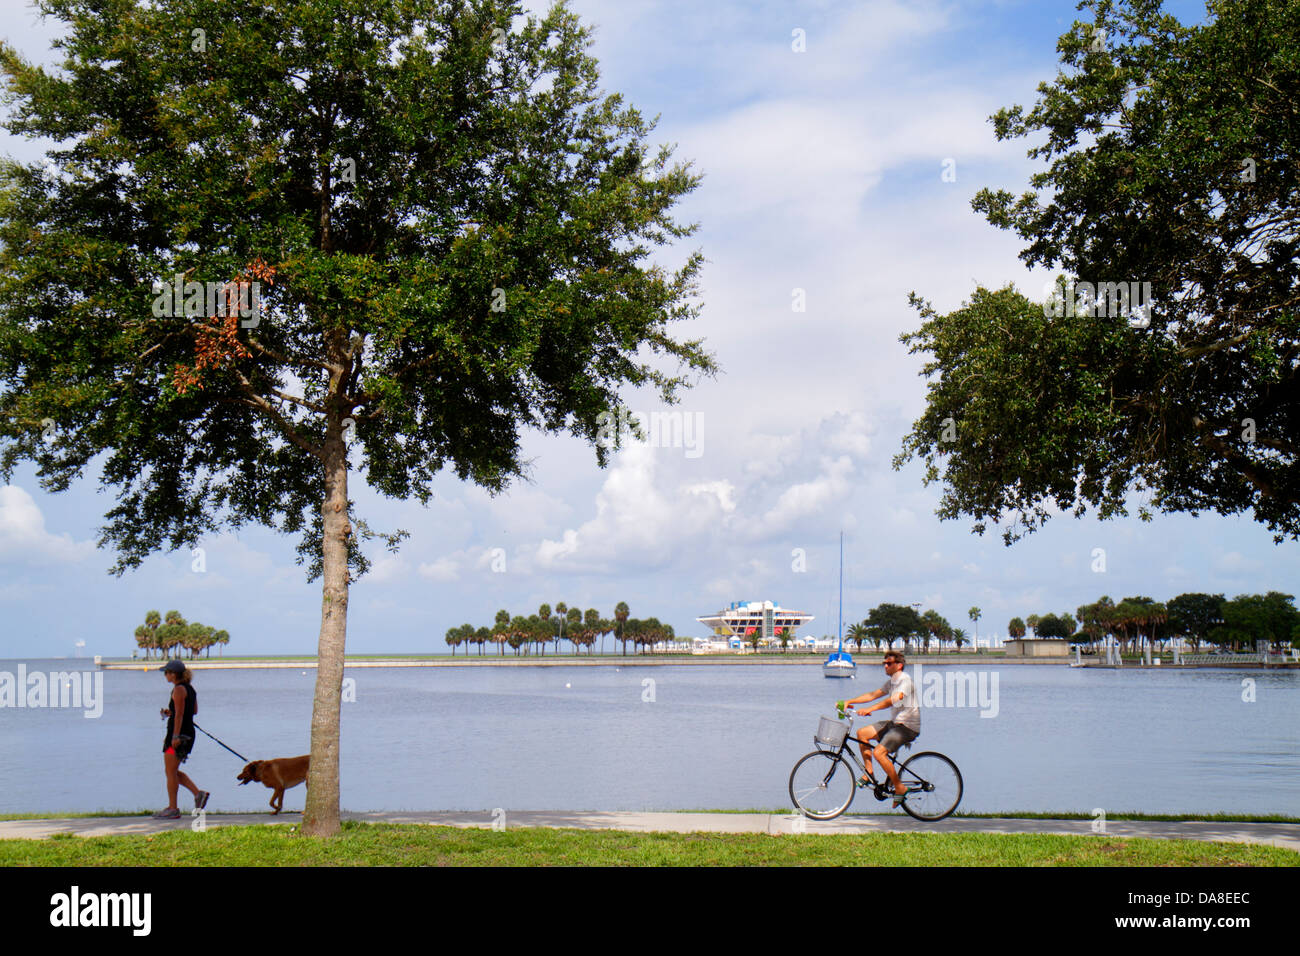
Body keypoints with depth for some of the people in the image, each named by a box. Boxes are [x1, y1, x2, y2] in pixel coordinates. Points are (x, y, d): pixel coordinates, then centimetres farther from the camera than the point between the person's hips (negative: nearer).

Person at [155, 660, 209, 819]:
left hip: (179, 733, -10)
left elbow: (179, 714, -18)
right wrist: (170, 713, 21)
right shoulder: (190, 689, 14)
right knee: (173, 771, 16)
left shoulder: (179, 689, -13)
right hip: (188, 733, 10)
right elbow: (194, 710, 20)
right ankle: (198, 793, 5)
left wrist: (175, 736, -21)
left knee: (170, 772, -2)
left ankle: (173, 809, 1)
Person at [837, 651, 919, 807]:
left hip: (908, 726, -9)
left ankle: (899, 788, -9)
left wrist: (870, 709, -42)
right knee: (862, 733, 3)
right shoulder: (891, 681, 14)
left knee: (878, 752, -23)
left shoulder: (905, 680, -16)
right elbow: (873, 695, 13)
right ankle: (868, 775, 7)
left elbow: (894, 699, -31)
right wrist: (848, 702, 3)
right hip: (895, 722, 9)